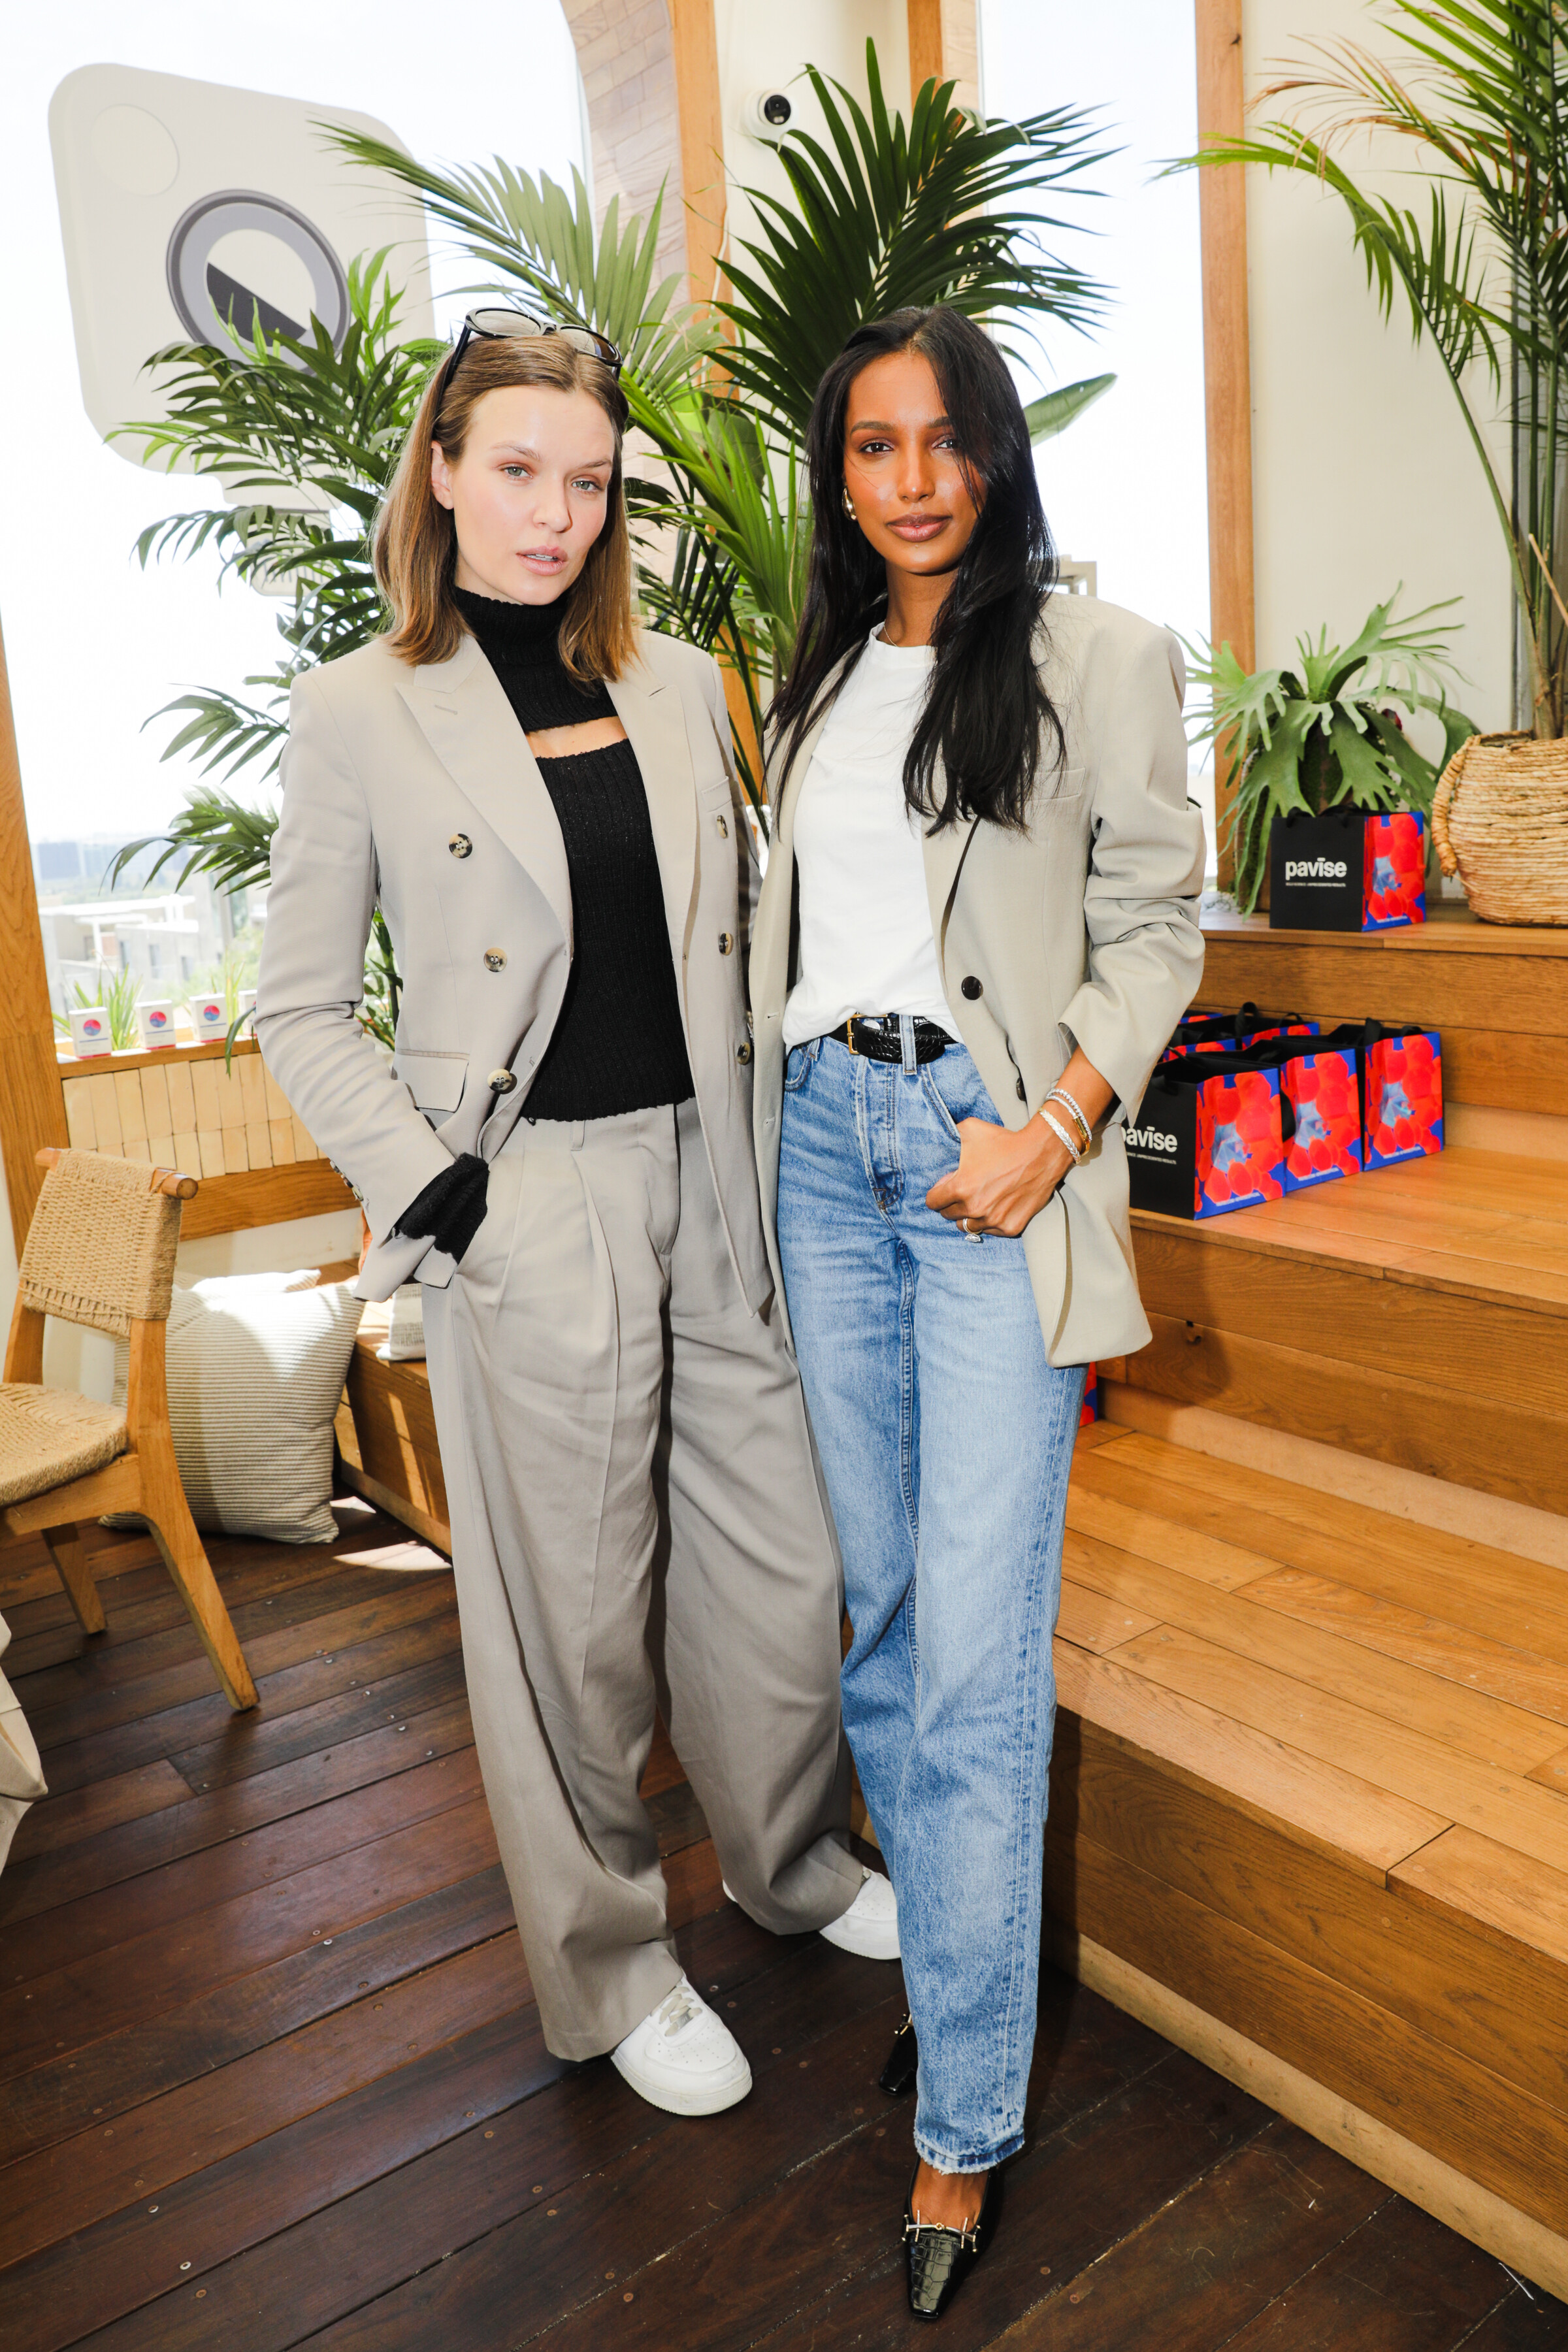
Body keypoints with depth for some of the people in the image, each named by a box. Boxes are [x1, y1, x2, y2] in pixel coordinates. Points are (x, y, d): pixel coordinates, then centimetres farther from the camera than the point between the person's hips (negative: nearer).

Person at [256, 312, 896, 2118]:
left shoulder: (678, 683, 10)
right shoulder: (357, 711, -2)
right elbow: (302, 1008, 0)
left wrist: (764, 1152, 7)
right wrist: (429, 1190, -11)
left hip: (707, 1183, 5)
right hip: (533, 1211, -4)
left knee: (787, 1563, 13)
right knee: (577, 1612, 8)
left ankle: (791, 1857, 42)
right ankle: (610, 1965, 33)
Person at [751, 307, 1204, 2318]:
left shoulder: (1099, 660, 1)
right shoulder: (814, 683, 17)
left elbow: (1153, 926, -2)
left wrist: (1059, 1127, -14)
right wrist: (775, 1138, 12)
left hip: (992, 1145, -5)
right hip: (825, 1139, 6)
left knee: (975, 1645, -7)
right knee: (878, 1598, 11)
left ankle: (965, 2123, 9)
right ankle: (951, 1946, 31)